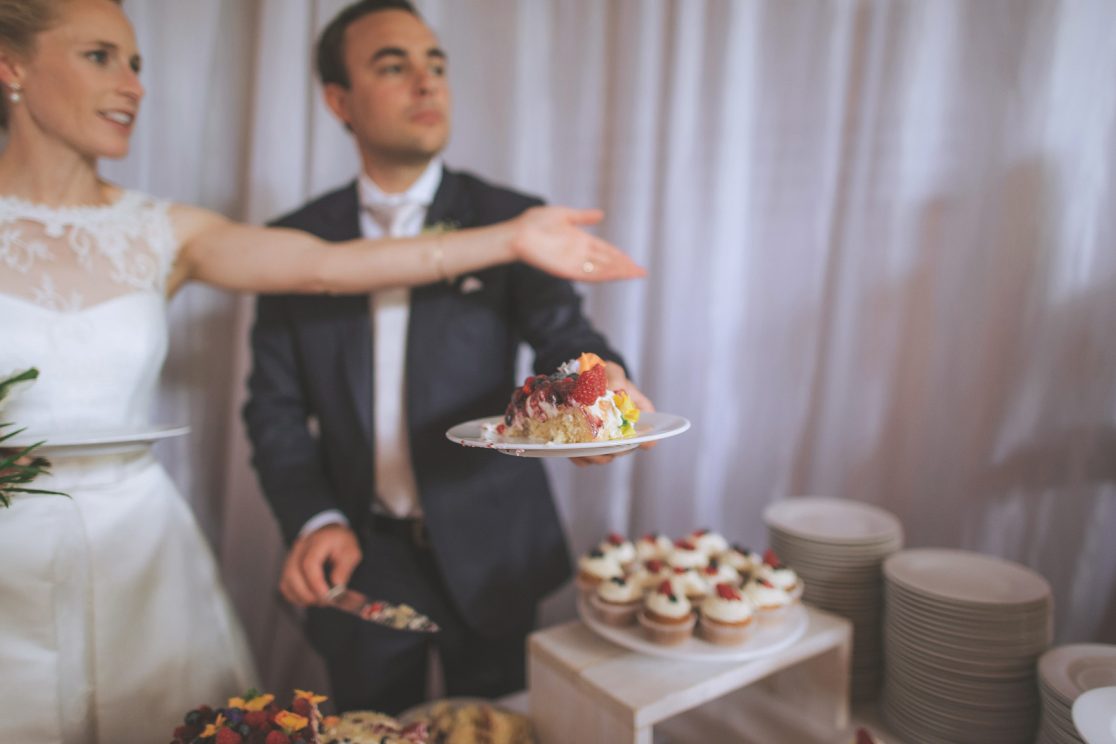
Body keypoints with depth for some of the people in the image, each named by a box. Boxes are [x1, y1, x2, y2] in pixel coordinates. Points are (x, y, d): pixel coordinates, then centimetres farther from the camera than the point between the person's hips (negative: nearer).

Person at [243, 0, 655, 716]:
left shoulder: (510, 219, -5)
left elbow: (563, 332, -14)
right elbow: (276, 406, 0)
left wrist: (600, 380, -37)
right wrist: (315, 522, -15)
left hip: (488, 552, -1)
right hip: (358, 556, 2)